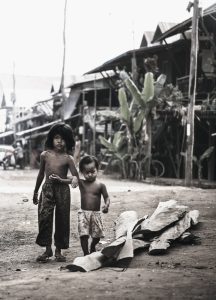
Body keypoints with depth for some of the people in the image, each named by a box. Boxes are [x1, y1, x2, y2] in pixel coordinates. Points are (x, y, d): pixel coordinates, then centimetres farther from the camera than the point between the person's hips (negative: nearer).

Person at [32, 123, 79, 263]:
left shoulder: (68, 158, -5)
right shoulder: (45, 155, 3)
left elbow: (76, 177, -5)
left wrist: (61, 180, -22)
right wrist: (35, 192, 22)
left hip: (62, 190, -1)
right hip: (47, 188, 1)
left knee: (62, 220, 4)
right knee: (44, 217, -11)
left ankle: (58, 250, 16)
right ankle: (48, 249, -1)